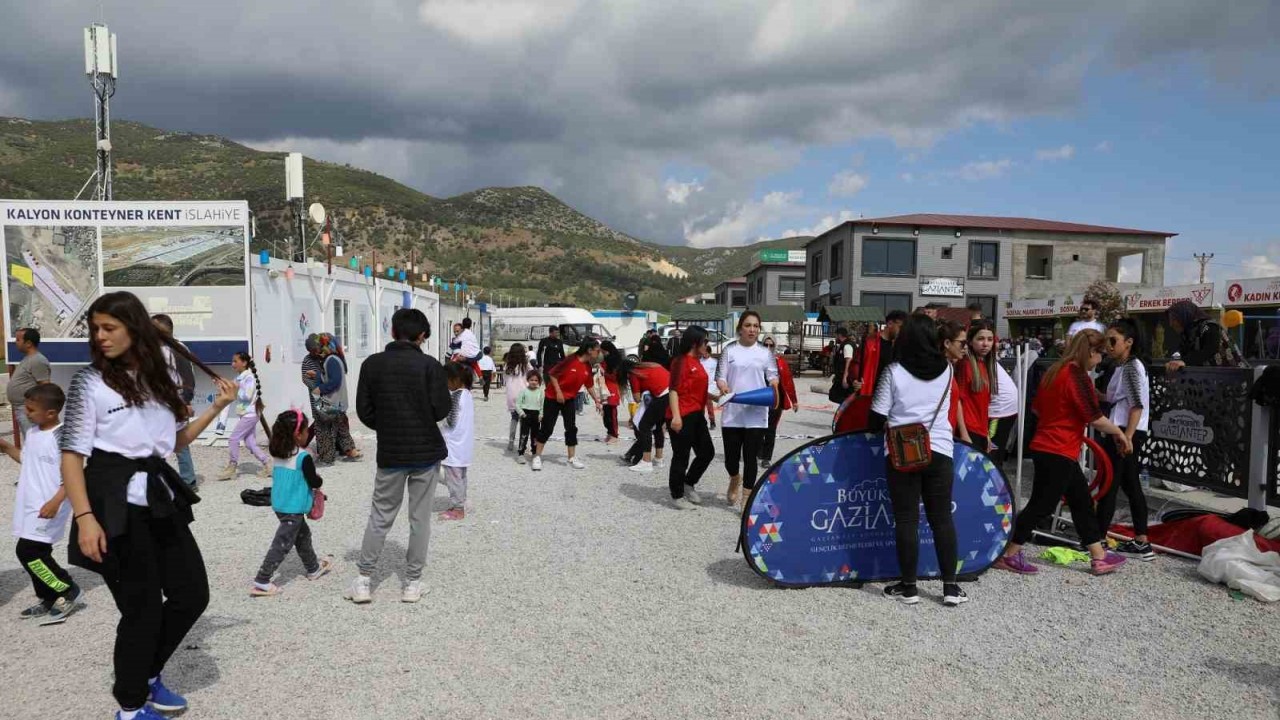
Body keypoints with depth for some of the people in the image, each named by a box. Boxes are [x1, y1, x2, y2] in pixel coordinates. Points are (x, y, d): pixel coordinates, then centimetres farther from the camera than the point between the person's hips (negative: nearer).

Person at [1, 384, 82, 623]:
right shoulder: (32, 433, 9)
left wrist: (55, 502, -27)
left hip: (47, 508, -9)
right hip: (30, 506, 9)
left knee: (28, 551, -10)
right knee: (37, 553, 13)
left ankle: (68, 591, 3)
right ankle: (48, 599, 26)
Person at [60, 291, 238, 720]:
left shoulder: (158, 379, 10)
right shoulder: (90, 382, -5)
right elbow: (72, 455, -8)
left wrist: (217, 407, 7)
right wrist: (85, 518, -18)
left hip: (159, 498, 6)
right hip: (115, 504, -6)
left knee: (193, 593, 9)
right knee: (142, 607, 2)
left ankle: (148, 674, 32)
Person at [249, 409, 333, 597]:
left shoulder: (278, 452, 2)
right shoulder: (303, 457, -20)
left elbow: (300, 446, 18)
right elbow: (314, 482, -15)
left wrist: (314, 426, 17)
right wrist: (320, 479, 8)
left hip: (280, 504, 8)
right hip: (293, 508, -8)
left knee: (303, 535, 24)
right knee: (282, 544, -1)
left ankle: (313, 568, 39)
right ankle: (261, 582, -1)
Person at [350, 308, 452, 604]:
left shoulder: (372, 364, -2)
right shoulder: (430, 365, -9)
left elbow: (364, 410, 0)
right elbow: (442, 409, -11)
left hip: (390, 453, 2)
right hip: (427, 451, -1)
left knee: (380, 516, 12)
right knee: (420, 518, 7)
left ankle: (363, 580, 14)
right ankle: (412, 583, 13)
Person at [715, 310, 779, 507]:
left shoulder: (765, 353, 7)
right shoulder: (729, 350, 5)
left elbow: (772, 376, 7)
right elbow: (720, 376, 4)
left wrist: (773, 384, -16)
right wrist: (723, 387, -18)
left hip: (756, 414, 0)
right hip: (732, 413, 0)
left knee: (750, 458, 0)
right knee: (731, 457, 5)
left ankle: (747, 498, 11)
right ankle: (735, 480, 39)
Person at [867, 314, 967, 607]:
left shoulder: (894, 371, -8)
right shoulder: (946, 370, 2)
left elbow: (877, 418, -7)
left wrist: (877, 427, 16)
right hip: (939, 450, 3)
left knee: (906, 520, 3)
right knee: (942, 519, 9)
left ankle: (908, 587, 9)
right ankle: (950, 586, 13)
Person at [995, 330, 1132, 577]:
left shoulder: (1055, 371, 10)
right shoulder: (1077, 375, -16)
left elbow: (1036, 407, 18)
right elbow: (1095, 418, -17)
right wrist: (1119, 433, -2)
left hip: (1046, 447, 10)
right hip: (1058, 453, -10)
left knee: (1082, 501, 16)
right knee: (1041, 505, -2)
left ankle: (1100, 557, 25)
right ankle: (1008, 556, 6)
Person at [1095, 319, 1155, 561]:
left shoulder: (1131, 367, -12)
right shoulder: (1126, 366, 17)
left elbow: (1138, 405, -20)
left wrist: (1126, 437, -26)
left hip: (1124, 432, -10)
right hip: (1128, 433, 10)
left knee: (1108, 485, -6)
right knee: (1131, 486, 11)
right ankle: (1141, 543, 15)